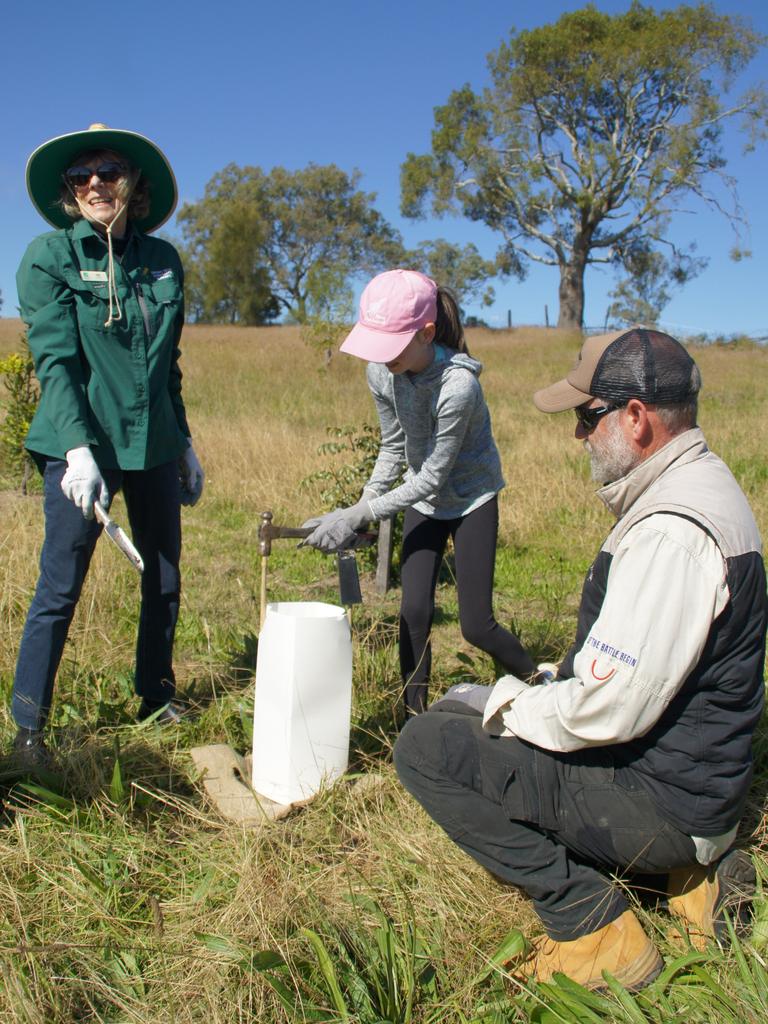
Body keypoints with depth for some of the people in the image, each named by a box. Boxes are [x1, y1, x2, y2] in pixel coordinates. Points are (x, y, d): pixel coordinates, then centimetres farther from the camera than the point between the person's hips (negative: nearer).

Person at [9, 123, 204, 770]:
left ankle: (157, 698, 32)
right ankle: (28, 726, 14)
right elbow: (54, 360, -12)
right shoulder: (49, 256, -3)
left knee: (164, 581, 13)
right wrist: (78, 450, -22)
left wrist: (184, 443, 15)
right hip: (82, 446, -5)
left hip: (154, 447, 5)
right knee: (60, 589, -1)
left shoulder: (163, 260, 8)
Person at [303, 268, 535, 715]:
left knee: (476, 626, -4)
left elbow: (432, 477, -26)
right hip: (423, 498, 5)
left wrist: (358, 515, -28)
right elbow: (394, 447, 1)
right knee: (415, 611, -5)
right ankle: (414, 716, 11)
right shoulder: (382, 373, -14)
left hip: (472, 497, -4)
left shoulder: (458, 384, -33)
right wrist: (363, 503, -11)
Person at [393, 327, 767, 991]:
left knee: (427, 749, -13)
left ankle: (594, 926, -4)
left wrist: (509, 706, -11)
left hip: (660, 795, -10)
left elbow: (609, 709, -28)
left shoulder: (671, 532, -28)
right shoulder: (698, 485, 7)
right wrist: (548, 688, 9)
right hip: (691, 767, 10)